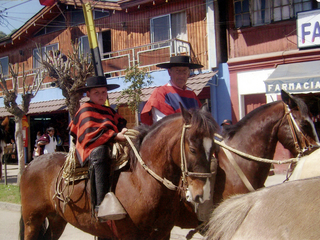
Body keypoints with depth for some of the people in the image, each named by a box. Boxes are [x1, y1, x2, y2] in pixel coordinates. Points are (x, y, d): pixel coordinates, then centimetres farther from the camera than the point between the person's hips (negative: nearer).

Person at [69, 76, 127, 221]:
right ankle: (101, 204, -50)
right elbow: (92, 133, -10)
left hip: (110, 147, 8)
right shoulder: (86, 110, 3)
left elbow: (120, 123, 15)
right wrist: (115, 136, -19)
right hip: (92, 150, -8)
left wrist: (123, 131, -10)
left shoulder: (110, 112, 27)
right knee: (100, 154, -40)